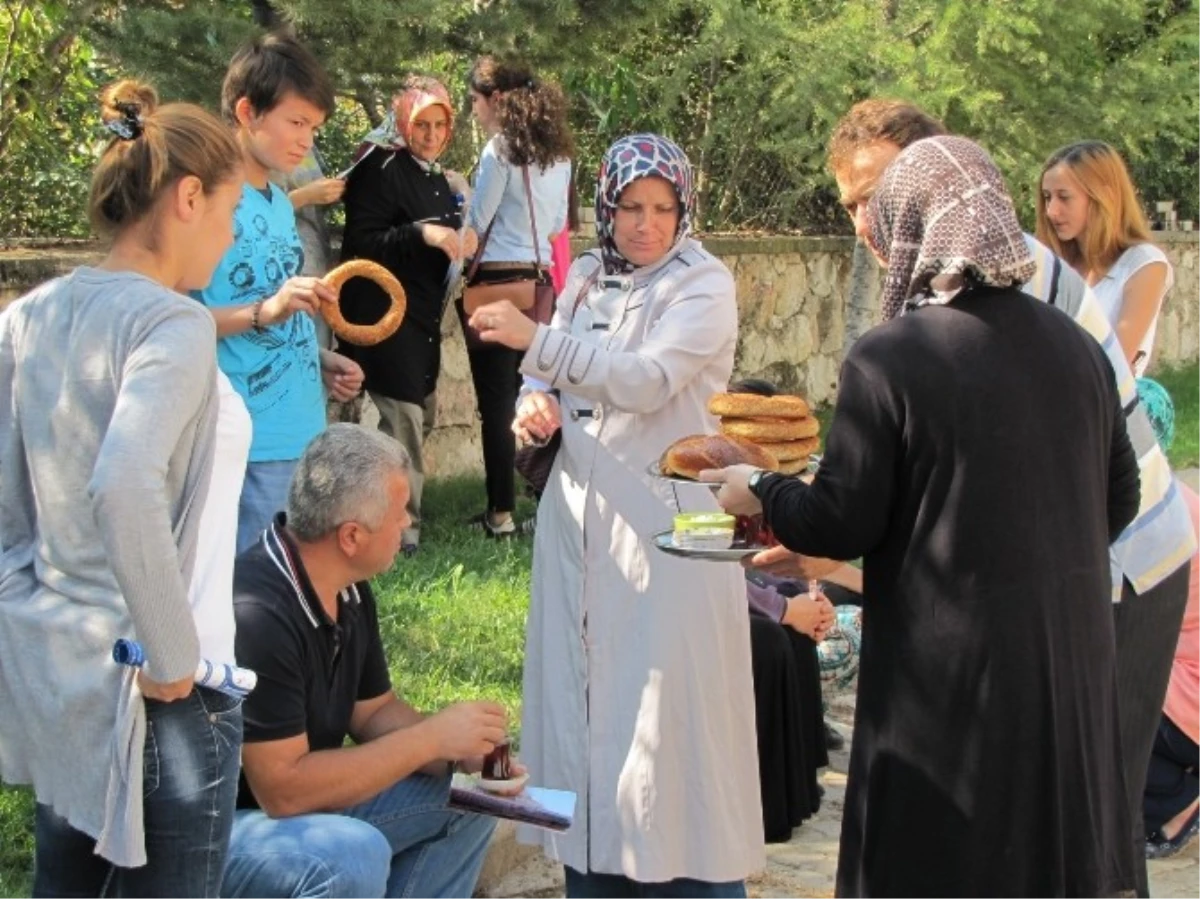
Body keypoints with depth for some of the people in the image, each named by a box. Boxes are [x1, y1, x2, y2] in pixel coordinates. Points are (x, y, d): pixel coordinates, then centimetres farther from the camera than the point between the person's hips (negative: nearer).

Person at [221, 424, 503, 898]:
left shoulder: (350, 592, 0)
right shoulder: (255, 614, -29)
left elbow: (374, 711, 12)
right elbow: (284, 789, -29)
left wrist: (463, 749, -7)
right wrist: (430, 738, -23)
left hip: (306, 800, 9)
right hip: (220, 827, -9)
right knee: (353, 856, -34)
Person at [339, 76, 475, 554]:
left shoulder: (435, 177, 15)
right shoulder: (380, 169, -11)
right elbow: (361, 244, -19)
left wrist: (460, 240, 1)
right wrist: (422, 232, -30)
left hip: (423, 315, 10)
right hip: (385, 313, -9)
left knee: (421, 414, 16)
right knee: (403, 417, -11)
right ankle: (401, 528, -4)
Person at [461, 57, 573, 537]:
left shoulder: (501, 148, -11)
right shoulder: (557, 152, 11)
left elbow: (477, 223, -6)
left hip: (497, 281, -7)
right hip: (539, 281, 7)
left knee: (496, 401, -2)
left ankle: (502, 512, 0)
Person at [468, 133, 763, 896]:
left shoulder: (704, 285, -6)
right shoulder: (586, 277, 12)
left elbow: (647, 380, -20)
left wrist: (535, 341, -22)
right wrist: (536, 403, -2)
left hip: (665, 524, -6)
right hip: (582, 516, 6)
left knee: (665, 709, -5)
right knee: (586, 697, 9)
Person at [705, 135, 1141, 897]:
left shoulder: (887, 361, -16)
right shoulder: (1076, 346, 2)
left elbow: (843, 523, -12)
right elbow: (1120, 498, 10)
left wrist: (759, 492, 6)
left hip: (948, 669, -5)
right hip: (1068, 659, 5)